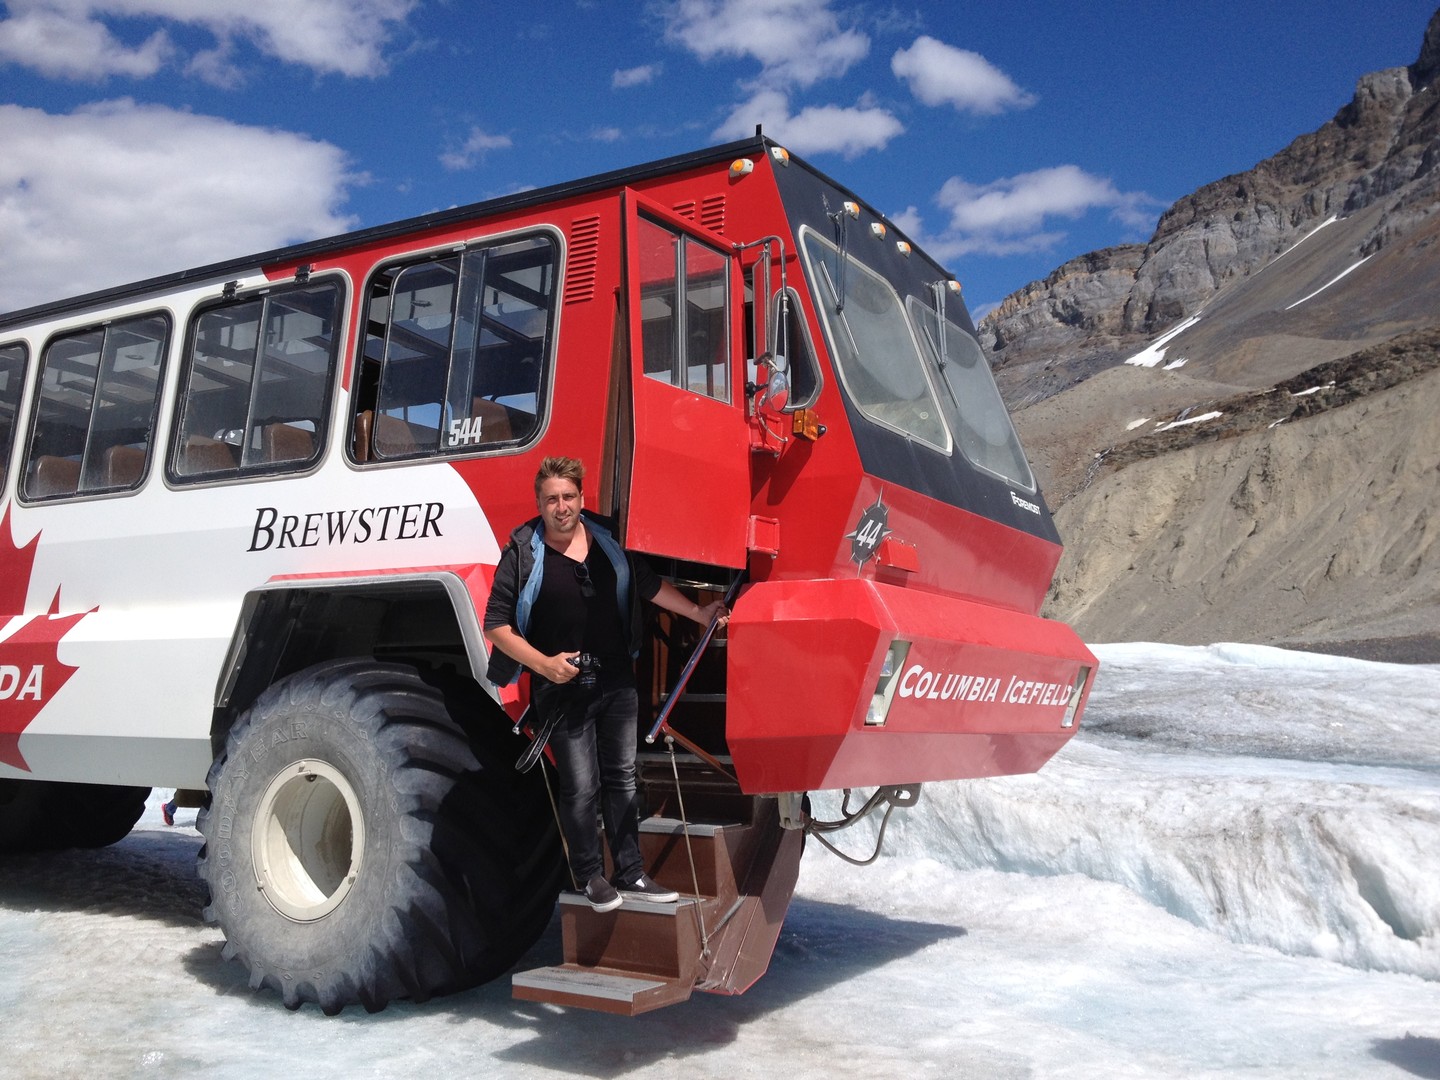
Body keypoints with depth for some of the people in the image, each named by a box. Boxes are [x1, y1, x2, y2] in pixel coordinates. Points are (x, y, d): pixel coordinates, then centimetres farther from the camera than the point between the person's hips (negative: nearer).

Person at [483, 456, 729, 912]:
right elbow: (497, 625, -8)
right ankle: (590, 877, 20)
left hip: (617, 681, 4)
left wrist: (699, 613, 13)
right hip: (562, 689, -4)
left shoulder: (609, 540, 4)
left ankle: (631, 875, 22)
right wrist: (544, 664, -18)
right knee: (581, 788, 1)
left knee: (622, 779, 11)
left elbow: (649, 585, 17)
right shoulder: (522, 554, -8)